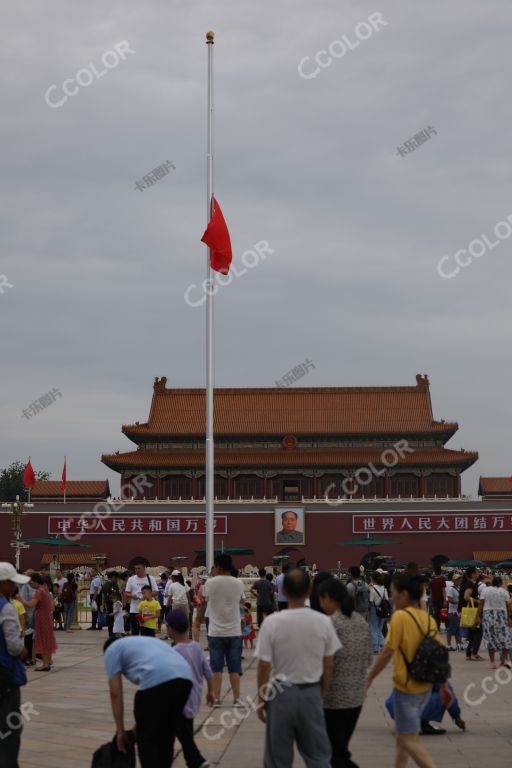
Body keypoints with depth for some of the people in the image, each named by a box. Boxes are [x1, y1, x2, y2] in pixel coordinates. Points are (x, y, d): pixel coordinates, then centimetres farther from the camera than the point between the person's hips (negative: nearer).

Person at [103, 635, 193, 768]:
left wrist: (120, 731, 19)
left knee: (146, 740, 9)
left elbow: (116, 694, 14)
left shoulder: (112, 650, 22)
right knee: (166, 738, 23)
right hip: (185, 678, 7)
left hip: (157, 680, -7)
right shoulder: (143, 642, 41)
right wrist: (141, 722, 43)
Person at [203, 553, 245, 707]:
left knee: (216, 667, 6)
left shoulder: (210, 583, -8)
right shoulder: (238, 583, -3)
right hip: (234, 632, 1)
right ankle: (237, 699, 6)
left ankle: (216, 699, 6)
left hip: (216, 632, -1)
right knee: (234, 668, 7)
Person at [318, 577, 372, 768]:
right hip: (357, 695, 8)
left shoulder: (330, 624, -16)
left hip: (334, 696, -8)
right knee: (339, 748, 19)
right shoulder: (361, 621, 7)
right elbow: (368, 659, 12)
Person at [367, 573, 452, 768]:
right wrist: (444, 686, 16)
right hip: (425, 687, 8)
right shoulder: (428, 618, 3)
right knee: (402, 734, 21)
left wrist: (368, 679, -7)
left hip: (406, 687, -8)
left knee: (409, 740, -2)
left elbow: (387, 652, -18)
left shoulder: (400, 616, -18)